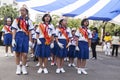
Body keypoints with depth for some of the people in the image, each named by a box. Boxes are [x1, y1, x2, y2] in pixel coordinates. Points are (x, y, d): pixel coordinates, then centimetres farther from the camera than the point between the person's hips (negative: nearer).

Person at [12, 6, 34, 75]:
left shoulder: (29, 21, 7)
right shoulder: (17, 20, 6)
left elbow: (30, 32, 5)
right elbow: (14, 30, 3)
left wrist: (30, 41, -1)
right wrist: (13, 39, -5)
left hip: (25, 37, 0)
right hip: (18, 37, 1)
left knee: (24, 54, -3)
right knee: (17, 53, 7)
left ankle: (24, 67, 16)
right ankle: (18, 68, 20)